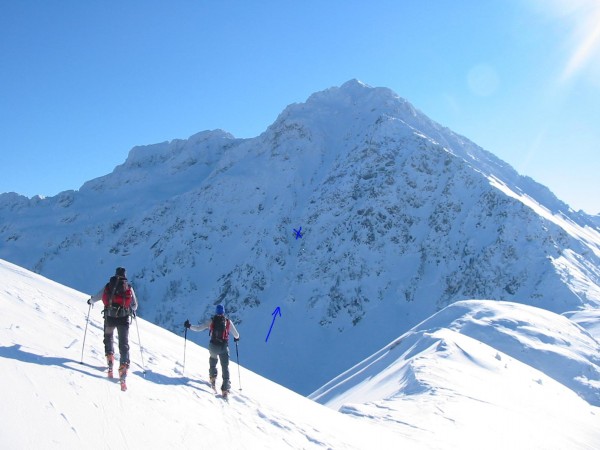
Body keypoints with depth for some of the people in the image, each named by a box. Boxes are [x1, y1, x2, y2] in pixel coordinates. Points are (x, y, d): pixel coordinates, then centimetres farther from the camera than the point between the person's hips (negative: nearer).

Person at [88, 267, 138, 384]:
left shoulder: (108, 286, 5)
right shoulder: (129, 288, 5)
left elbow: (97, 297, 12)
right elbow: (134, 305, 10)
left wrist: (91, 301, 34)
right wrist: (132, 310, 34)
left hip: (110, 317, 1)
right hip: (124, 318, 0)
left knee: (108, 338, 26)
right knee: (124, 343, 1)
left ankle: (110, 356, 11)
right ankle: (123, 366, -12)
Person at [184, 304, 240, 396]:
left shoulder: (211, 321, -1)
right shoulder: (228, 321, 1)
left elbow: (198, 328, -1)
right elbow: (236, 335, 5)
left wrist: (189, 326, 15)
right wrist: (236, 338, 28)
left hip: (213, 346, 1)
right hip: (224, 347, -1)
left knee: (213, 358, 34)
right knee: (225, 367, 5)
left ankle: (213, 376, 22)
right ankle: (225, 388, -4)